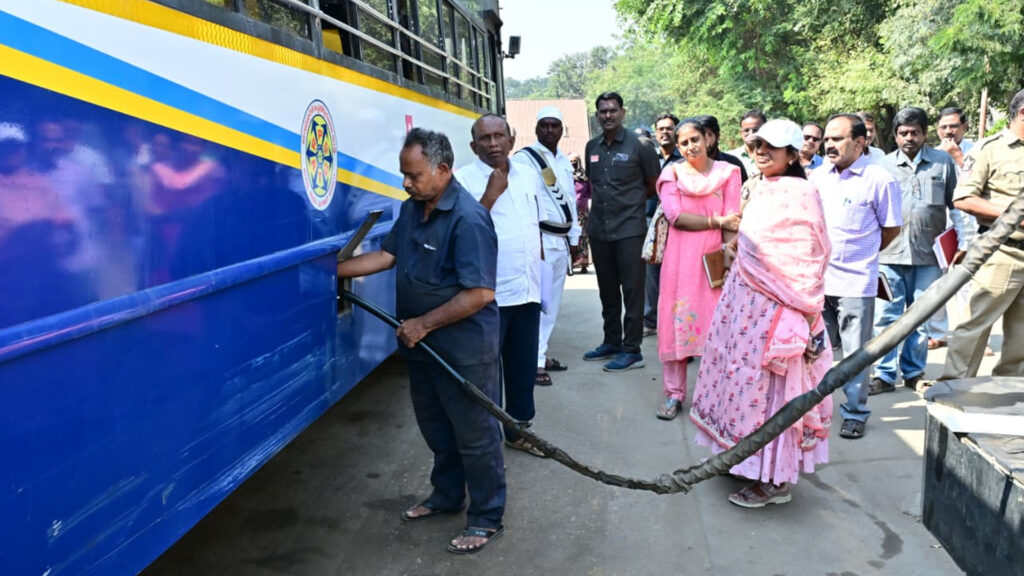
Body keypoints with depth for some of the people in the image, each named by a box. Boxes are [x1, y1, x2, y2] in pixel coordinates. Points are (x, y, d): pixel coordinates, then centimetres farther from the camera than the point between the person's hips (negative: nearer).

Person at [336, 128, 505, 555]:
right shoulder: (412, 209, 5)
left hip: (464, 349, -9)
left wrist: (423, 324, -21)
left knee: (474, 435, 5)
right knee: (435, 427, 23)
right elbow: (387, 255, 11)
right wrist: (334, 270, 2)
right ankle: (446, 495, 43)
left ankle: (487, 518, 22)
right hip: (422, 344, 9)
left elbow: (480, 293, -27)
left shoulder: (468, 219, -24)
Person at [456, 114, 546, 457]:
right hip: (489, 295, -6)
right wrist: (492, 194, -21)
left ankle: (519, 428, 30)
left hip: (527, 291, 6)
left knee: (523, 366, 15)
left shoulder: (528, 177, 12)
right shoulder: (464, 179, -7)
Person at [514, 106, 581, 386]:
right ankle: (535, 362, -5)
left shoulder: (564, 161, 17)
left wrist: (574, 238, 19)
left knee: (553, 301, 12)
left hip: (562, 240, 8)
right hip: (540, 238, -8)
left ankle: (542, 353, 21)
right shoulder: (524, 158, -7)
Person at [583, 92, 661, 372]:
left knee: (632, 291, -1)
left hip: (629, 229, -5)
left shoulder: (638, 146, -5)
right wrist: (600, 202, 11)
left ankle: (632, 350, 6)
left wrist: (632, 202, 11)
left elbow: (653, 185, 5)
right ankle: (611, 342, 26)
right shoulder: (592, 147, 9)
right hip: (599, 229, 5)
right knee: (607, 290, 14)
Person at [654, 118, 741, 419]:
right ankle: (674, 394, 12)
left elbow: (731, 220, -2)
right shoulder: (672, 174, 6)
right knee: (678, 322, 2)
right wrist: (716, 220, -11)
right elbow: (675, 215, -8)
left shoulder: (726, 172, 6)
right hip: (680, 257, 0)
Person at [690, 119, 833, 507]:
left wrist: (806, 317, -17)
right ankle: (745, 459, 31)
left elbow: (808, 261, -17)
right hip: (746, 299, 9)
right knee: (744, 376, 16)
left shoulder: (799, 195, -15)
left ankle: (773, 480, 14)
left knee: (766, 385, 0)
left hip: (773, 308, -9)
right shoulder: (762, 190, 11)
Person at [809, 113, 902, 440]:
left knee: (855, 354, 5)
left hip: (855, 282, -4)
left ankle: (855, 413, 18)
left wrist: (860, 255, 8)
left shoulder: (879, 180, -8)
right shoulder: (817, 177, 7)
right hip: (817, 279, 5)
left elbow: (891, 229, 0)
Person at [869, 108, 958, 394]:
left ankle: (914, 373, 20)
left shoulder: (944, 162, 6)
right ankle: (884, 374, 8)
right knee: (886, 316, 0)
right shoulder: (884, 165, 6)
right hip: (890, 253, 0)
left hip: (929, 255, 0)